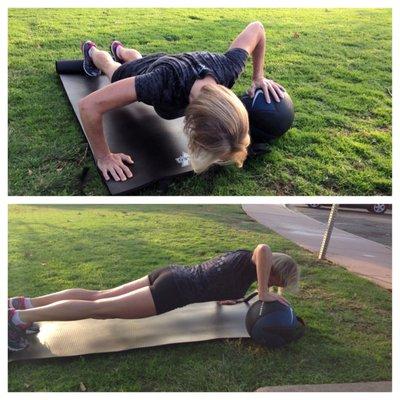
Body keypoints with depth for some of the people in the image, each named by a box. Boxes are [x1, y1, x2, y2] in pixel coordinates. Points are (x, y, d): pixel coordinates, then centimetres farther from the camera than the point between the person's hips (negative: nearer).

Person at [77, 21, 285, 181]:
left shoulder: (227, 68, -44)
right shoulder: (166, 83, -56)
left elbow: (256, 27, -23)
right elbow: (89, 105, -51)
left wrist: (258, 76, -21)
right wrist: (104, 157, -41)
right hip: (133, 75, -4)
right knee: (110, 66, 36)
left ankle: (118, 49, 72)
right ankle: (92, 50, 67)